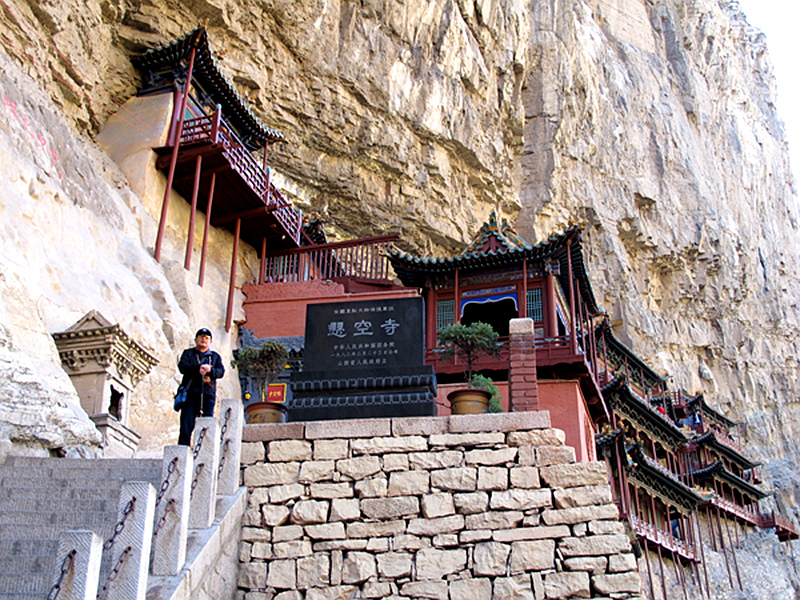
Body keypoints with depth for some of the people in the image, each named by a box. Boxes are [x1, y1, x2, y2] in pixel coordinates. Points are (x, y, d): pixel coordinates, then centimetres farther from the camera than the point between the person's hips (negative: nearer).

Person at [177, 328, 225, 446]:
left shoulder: (215, 356, 21)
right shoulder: (188, 353, 18)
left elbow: (221, 372, 4)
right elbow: (182, 366, -2)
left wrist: (209, 370, -18)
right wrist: (198, 369, -18)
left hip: (208, 395, 1)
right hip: (190, 394, -1)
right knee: (186, 424, -8)